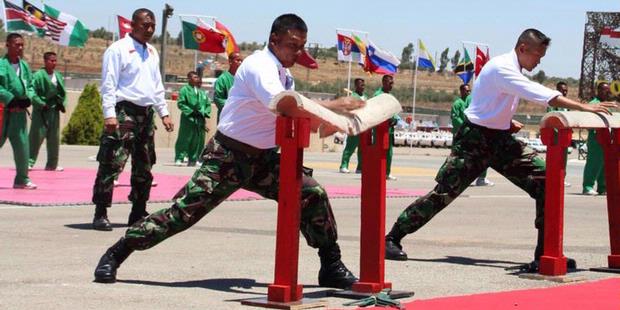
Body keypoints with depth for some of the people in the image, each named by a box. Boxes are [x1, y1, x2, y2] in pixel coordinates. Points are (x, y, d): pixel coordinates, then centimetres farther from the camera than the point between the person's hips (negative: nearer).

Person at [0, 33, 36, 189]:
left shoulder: (24, 65, 10)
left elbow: (30, 85, 16)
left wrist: (28, 99, -2)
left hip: (19, 111, 6)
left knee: (22, 144, 7)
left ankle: (22, 179, 15)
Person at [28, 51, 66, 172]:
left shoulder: (58, 76, 8)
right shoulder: (38, 75, -9)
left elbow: (63, 93, 16)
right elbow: (33, 92, -12)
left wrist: (61, 104, 2)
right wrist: (41, 104, -16)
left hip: (54, 111, 6)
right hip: (40, 111, -6)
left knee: (54, 138, 9)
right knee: (36, 136, -7)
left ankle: (52, 164, 18)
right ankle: (29, 162, -3)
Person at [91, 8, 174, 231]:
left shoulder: (152, 52, 18)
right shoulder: (119, 49, -6)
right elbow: (108, 83, -11)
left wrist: (164, 112, 17)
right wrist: (109, 114, -19)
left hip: (146, 113, 8)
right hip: (124, 112, -8)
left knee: (144, 167, 11)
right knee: (112, 165, -11)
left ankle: (138, 213, 21)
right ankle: (100, 214, -9)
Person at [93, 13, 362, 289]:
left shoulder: (285, 76, 10)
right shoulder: (259, 66, -18)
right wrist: (335, 105, -31)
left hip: (262, 159, 8)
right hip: (228, 157, -8)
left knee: (313, 194, -4)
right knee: (184, 210, -12)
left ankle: (331, 267, 10)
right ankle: (114, 255, 0)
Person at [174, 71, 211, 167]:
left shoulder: (202, 92, 15)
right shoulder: (184, 90, -2)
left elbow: (208, 104, 17)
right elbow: (181, 103, -8)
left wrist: (205, 113, 0)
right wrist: (191, 111, -15)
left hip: (200, 119, 5)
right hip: (188, 119, -5)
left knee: (198, 140, 5)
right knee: (184, 139, -6)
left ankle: (193, 159, 13)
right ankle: (179, 158, -2)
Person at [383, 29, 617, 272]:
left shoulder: (512, 70, 11)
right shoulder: (501, 68, -19)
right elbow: (539, 94, -30)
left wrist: (507, 121, 5)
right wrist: (584, 107, -33)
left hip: (500, 139, 9)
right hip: (474, 140, -9)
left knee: (545, 180, -4)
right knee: (444, 192, -9)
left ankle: (547, 252, -2)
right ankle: (393, 238, 5)